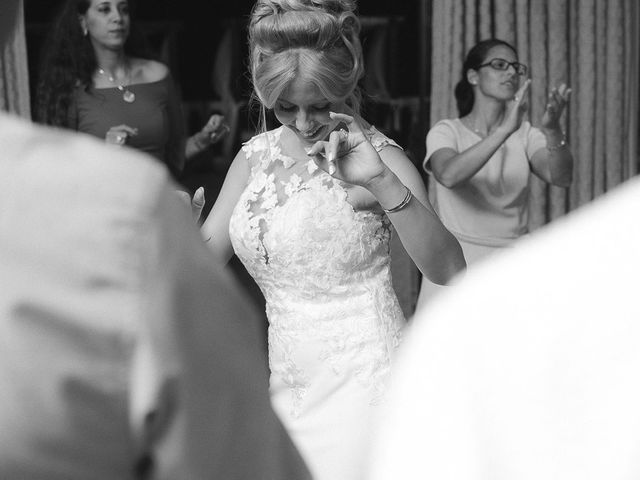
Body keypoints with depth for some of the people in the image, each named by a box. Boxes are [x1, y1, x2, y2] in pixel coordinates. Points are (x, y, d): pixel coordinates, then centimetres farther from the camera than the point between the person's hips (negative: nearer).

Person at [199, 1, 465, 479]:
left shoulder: (373, 154, -11)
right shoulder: (256, 155, 6)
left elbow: (448, 270, -21)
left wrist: (380, 181, -31)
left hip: (361, 383, -6)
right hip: (289, 384, 6)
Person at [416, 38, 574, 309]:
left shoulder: (525, 134, 6)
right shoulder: (447, 131, -2)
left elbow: (561, 178, -12)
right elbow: (449, 175, -24)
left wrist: (552, 131, -31)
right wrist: (505, 130, -33)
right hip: (456, 263, -2)